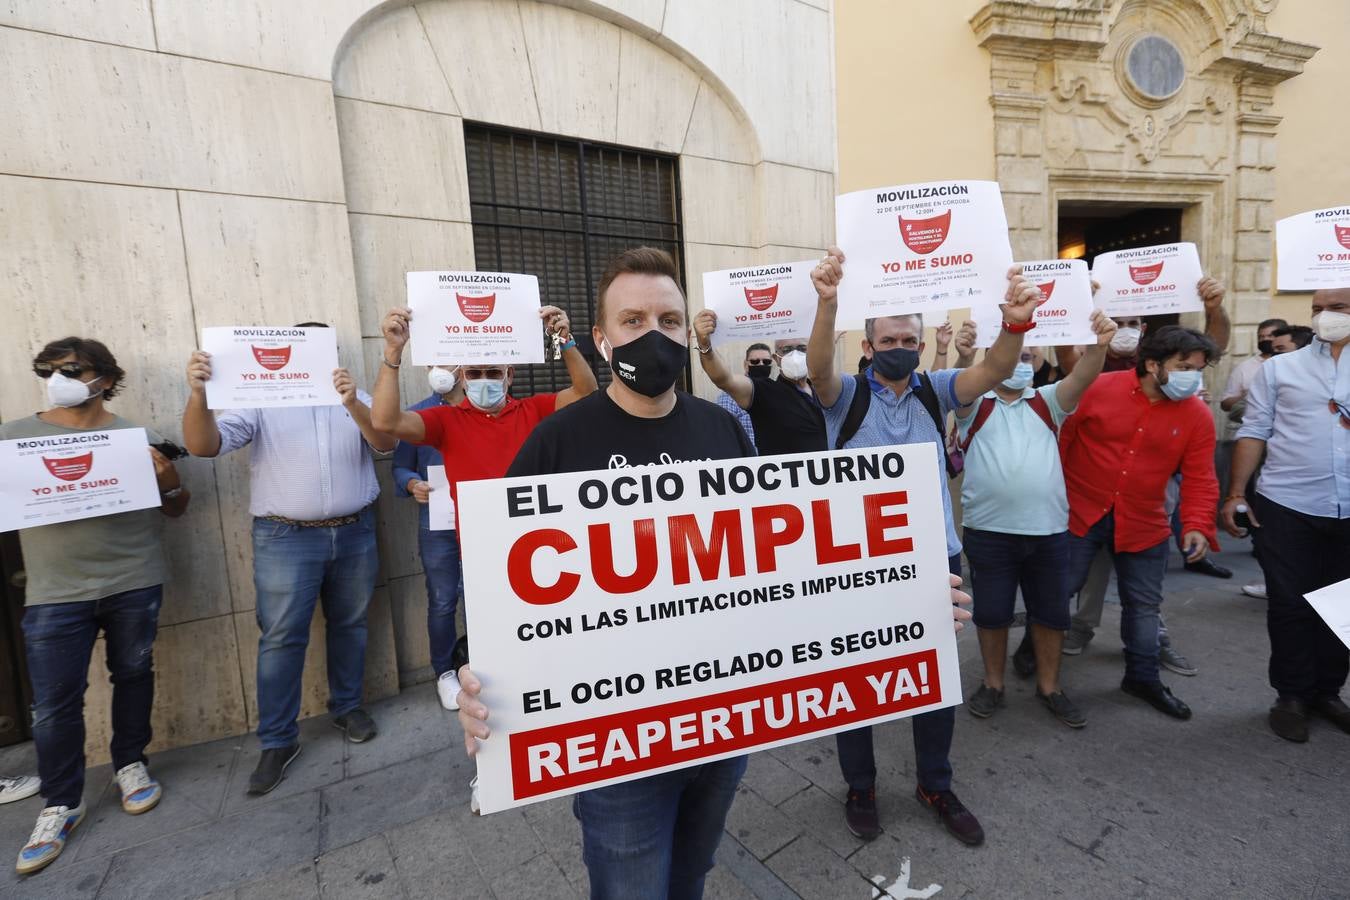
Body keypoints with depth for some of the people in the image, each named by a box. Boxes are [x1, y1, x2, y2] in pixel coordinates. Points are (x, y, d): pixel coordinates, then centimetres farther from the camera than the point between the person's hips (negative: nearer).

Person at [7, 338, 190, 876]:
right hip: (55, 594, 0)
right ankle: (61, 803, 23)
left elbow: (175, 510, 9)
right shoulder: (13, 437, 3)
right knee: (54, 704, 4)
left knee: (133, 674, 13)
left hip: (135, 583, 0)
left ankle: (130, 763, 34)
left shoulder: (137, 437, 3)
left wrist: (169, 479, -12)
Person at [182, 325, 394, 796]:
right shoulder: (262, 401, 3)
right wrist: (198, 394, -27)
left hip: (355, 533, 2)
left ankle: (347, 706, 31)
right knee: (281, 637, 0)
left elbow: (386, 443, -9)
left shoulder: (356, 399, 7)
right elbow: (204, 445, -8)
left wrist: (353, 405, -28)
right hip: (286, 539, -2)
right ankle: (278, 740, 14)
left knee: (349, 625, 13)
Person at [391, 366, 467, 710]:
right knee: (442, 602, 8)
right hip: (438, 524, 0)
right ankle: (444, 672, 27)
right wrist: (412, 484, -15)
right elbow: (400, 467, 4)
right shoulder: (416, 415, 5)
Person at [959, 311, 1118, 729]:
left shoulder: (1046, 402, 10)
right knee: (991, 612, 9)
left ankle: (1049, 686, 33)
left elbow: (1080, 378, -9)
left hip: (1048, 529, 3)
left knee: (1051, 612, 14)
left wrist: (1099, 345, -30)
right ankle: (993, 684, 28)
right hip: (988, 531, -3)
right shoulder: (974, 405, 3)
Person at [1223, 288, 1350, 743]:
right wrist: (1235, 494, -5)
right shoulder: (1279, 368, 4)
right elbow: (1254, 432, 0)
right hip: (1286, 506, -1)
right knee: (1289, 604, 6)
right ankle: (1292, 694, 20)